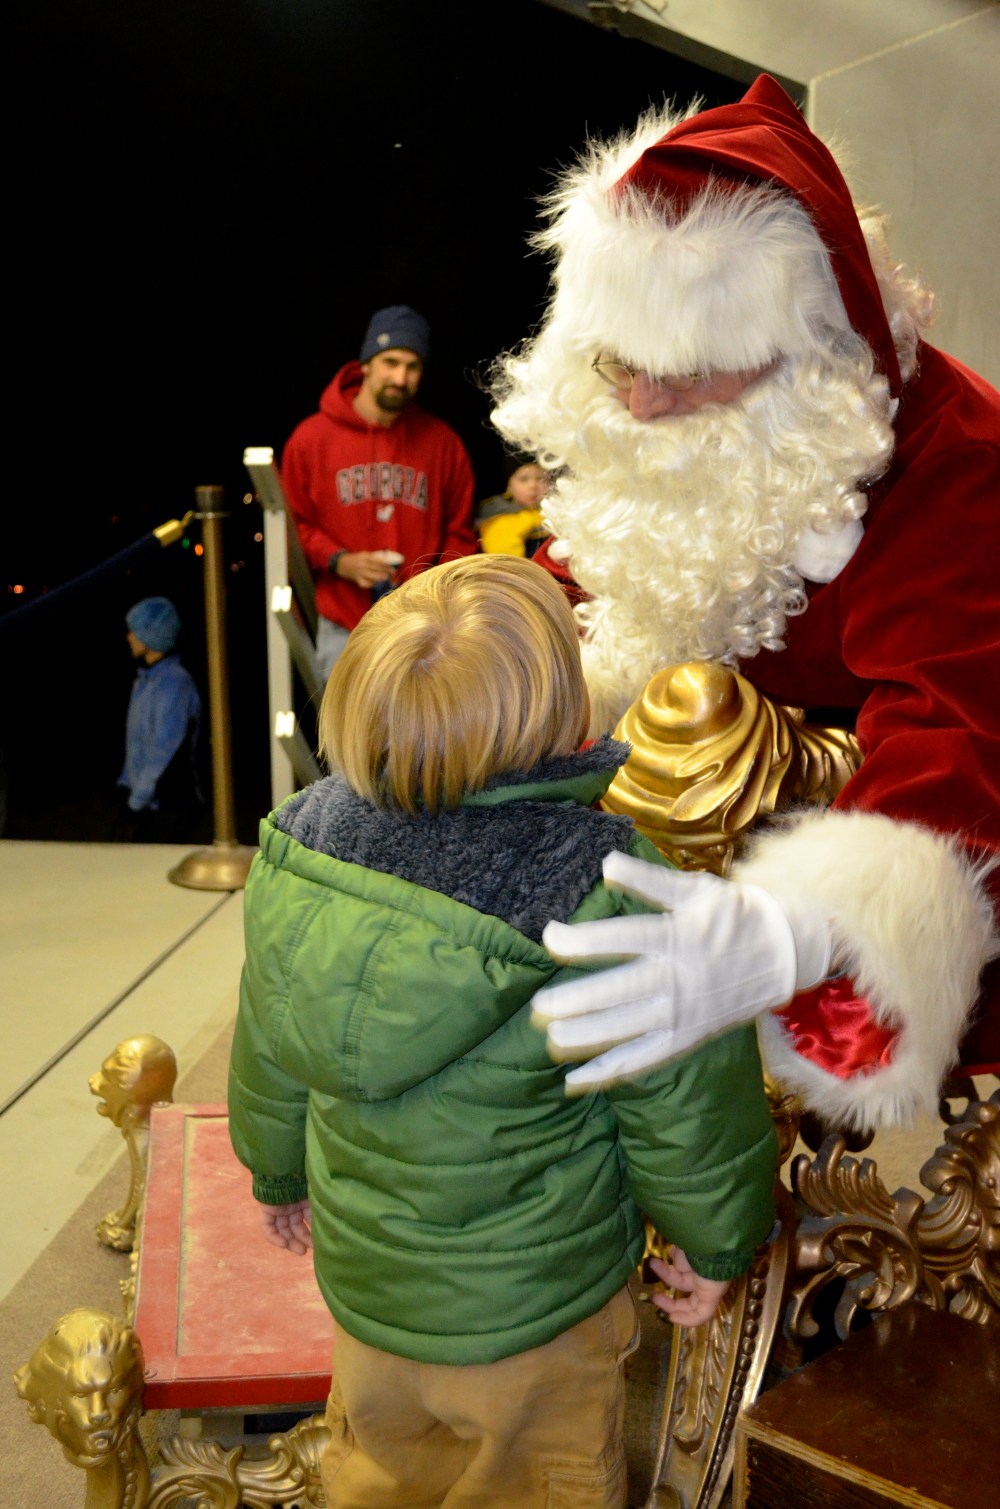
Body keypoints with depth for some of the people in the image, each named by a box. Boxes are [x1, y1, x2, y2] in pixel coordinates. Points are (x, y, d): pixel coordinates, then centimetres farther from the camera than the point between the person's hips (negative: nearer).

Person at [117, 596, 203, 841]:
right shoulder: (145, 679, 12)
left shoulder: (175, 683, -17)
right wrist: (127, 784, 15)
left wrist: (137, 801, -16)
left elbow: (164, 753, -20)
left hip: (169, 806, -8)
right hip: (146, 802, 8)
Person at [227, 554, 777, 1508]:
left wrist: (279, 1175, 17)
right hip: (532, 1302, -4)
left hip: (360, 1269, 5)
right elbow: (685, 1101, -18)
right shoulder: (603, 889, -32)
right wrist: (716, 1241, 2)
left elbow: (267, 1053, -2)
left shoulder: (301, 840, -17)